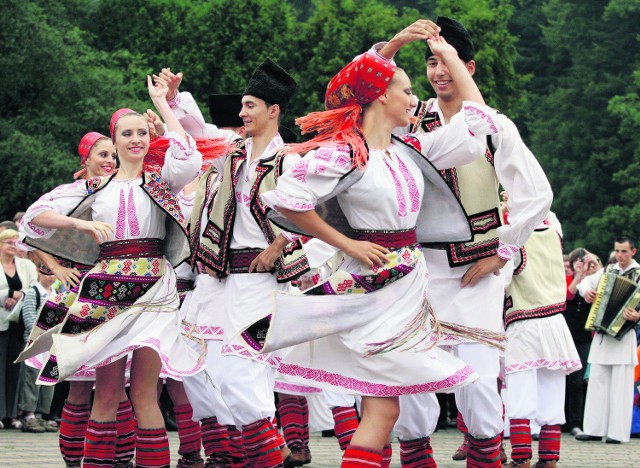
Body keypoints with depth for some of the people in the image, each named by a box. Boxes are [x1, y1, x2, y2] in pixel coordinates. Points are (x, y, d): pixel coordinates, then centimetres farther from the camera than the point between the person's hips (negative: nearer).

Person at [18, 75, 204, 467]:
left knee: (143, 393, -8)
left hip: (153, 287, -2)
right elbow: (37, 214, 8)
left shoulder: (161, 180, 10)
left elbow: (188, 156, -12)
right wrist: (81, 224, -10)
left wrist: (161, 102, -2)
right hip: (106, 288, 2)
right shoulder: (95, 188, 13)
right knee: (107, 392, -1)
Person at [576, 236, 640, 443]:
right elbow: (586, 281, 19)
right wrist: (585, 290, -4)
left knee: (620, 385, -5)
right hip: (601, 334, 5)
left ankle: (618, 432, -3)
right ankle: (595, 429, 9)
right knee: (597, 381, 5)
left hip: (623, 334, -5)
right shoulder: (607, 271, 13)